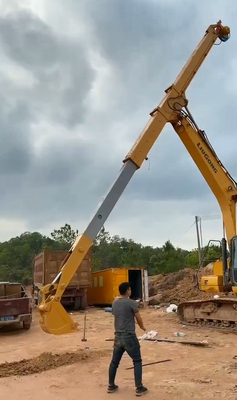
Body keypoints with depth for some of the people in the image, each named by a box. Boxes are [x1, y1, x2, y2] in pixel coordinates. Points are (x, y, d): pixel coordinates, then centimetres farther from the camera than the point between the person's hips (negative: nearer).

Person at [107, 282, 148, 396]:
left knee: (114, 361, 16)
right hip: (129, 336, -6)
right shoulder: (132, 303, -13)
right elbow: (139, 319, -4)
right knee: (137, 361, 7)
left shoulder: (114, 303, 6)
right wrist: (142, 327, 16)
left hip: (118, 336, 6)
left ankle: (111, 386, 26)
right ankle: (139, 388, 9)